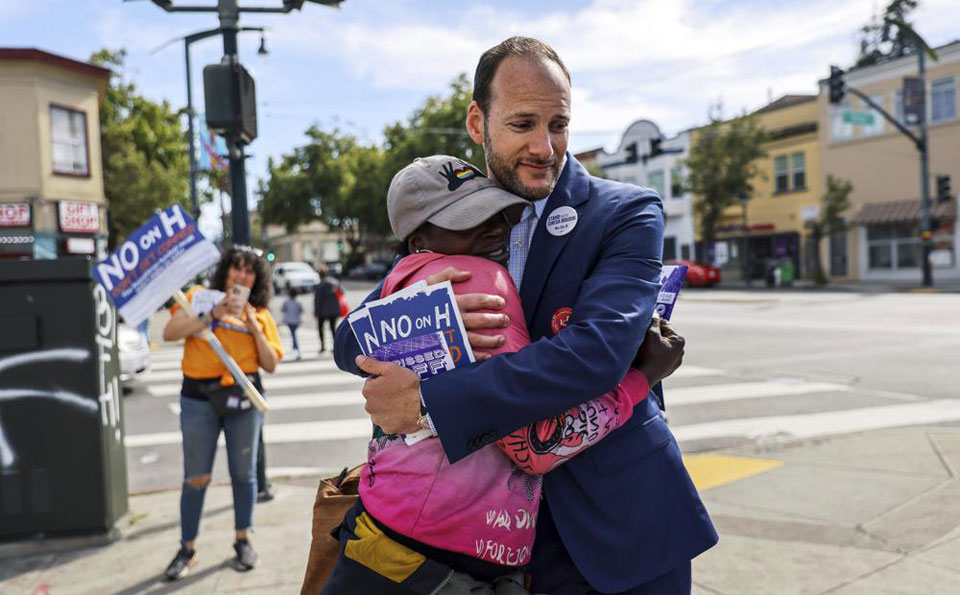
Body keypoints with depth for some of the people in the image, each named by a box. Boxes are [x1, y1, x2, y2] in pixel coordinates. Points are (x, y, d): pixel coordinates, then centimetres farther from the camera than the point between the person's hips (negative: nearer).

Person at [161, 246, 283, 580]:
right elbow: (169, 333, -8)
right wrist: (211, 316, -15)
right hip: (199, 398, -1)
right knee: (196, 478, 4)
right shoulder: (199, 297, 5)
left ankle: (243, 541, 26)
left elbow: (271, 364, 2)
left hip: (244, 397, 2)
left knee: (243, 473, 9)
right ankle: (187, 549, 19)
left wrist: (254, 327, -8)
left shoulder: (260, 314, 8)